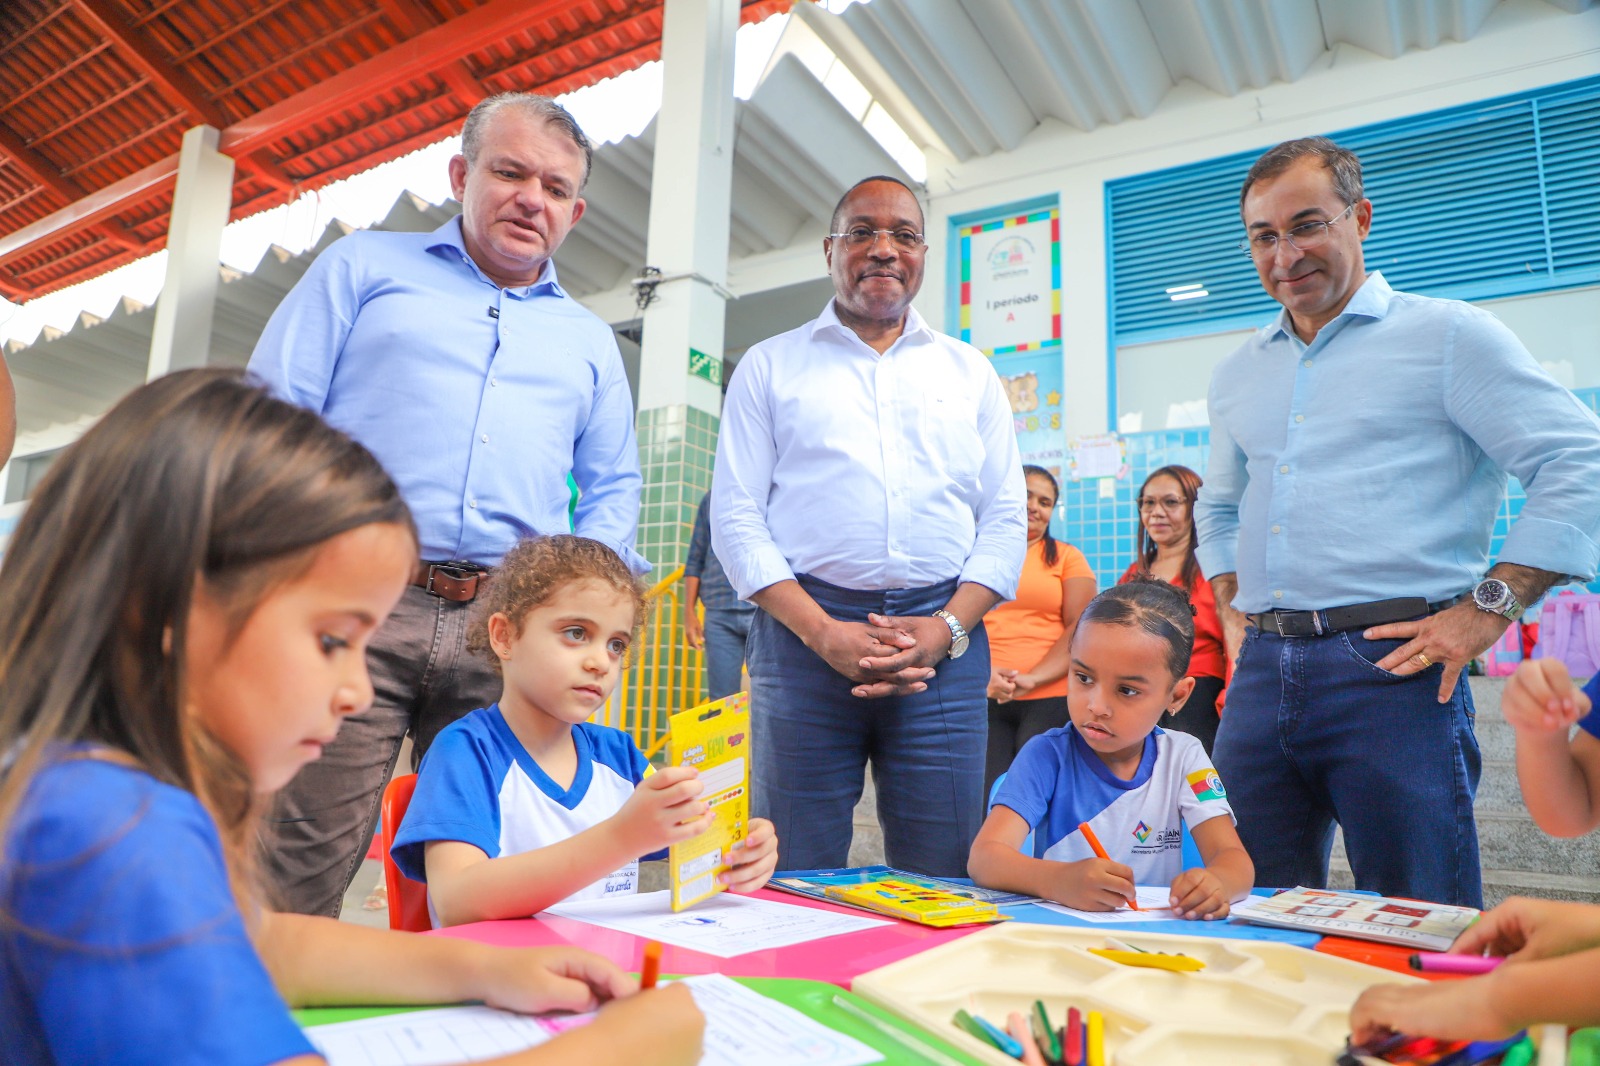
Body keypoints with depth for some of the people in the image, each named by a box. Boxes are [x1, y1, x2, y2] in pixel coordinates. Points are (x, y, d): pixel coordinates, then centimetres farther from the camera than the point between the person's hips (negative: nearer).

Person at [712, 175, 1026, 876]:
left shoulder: (970, 371, 17)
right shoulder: (770, 365, 11)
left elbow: (1006, 520, 11)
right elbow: (735, 515, 2)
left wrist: (947, 627, -6)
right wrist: (824, 632, -10)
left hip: (945, 640, 2)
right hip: (804, 632, -1)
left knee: (942, 882, 4)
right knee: (796, 888, 3)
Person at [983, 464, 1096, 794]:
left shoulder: (1067, 557, 11)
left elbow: (1081, 629, 1)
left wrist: (1033, 678, -14)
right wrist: (982, 672, -14)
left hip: (1051, 697, 0)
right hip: (981, 697, 1)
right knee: (985, 796, -5)